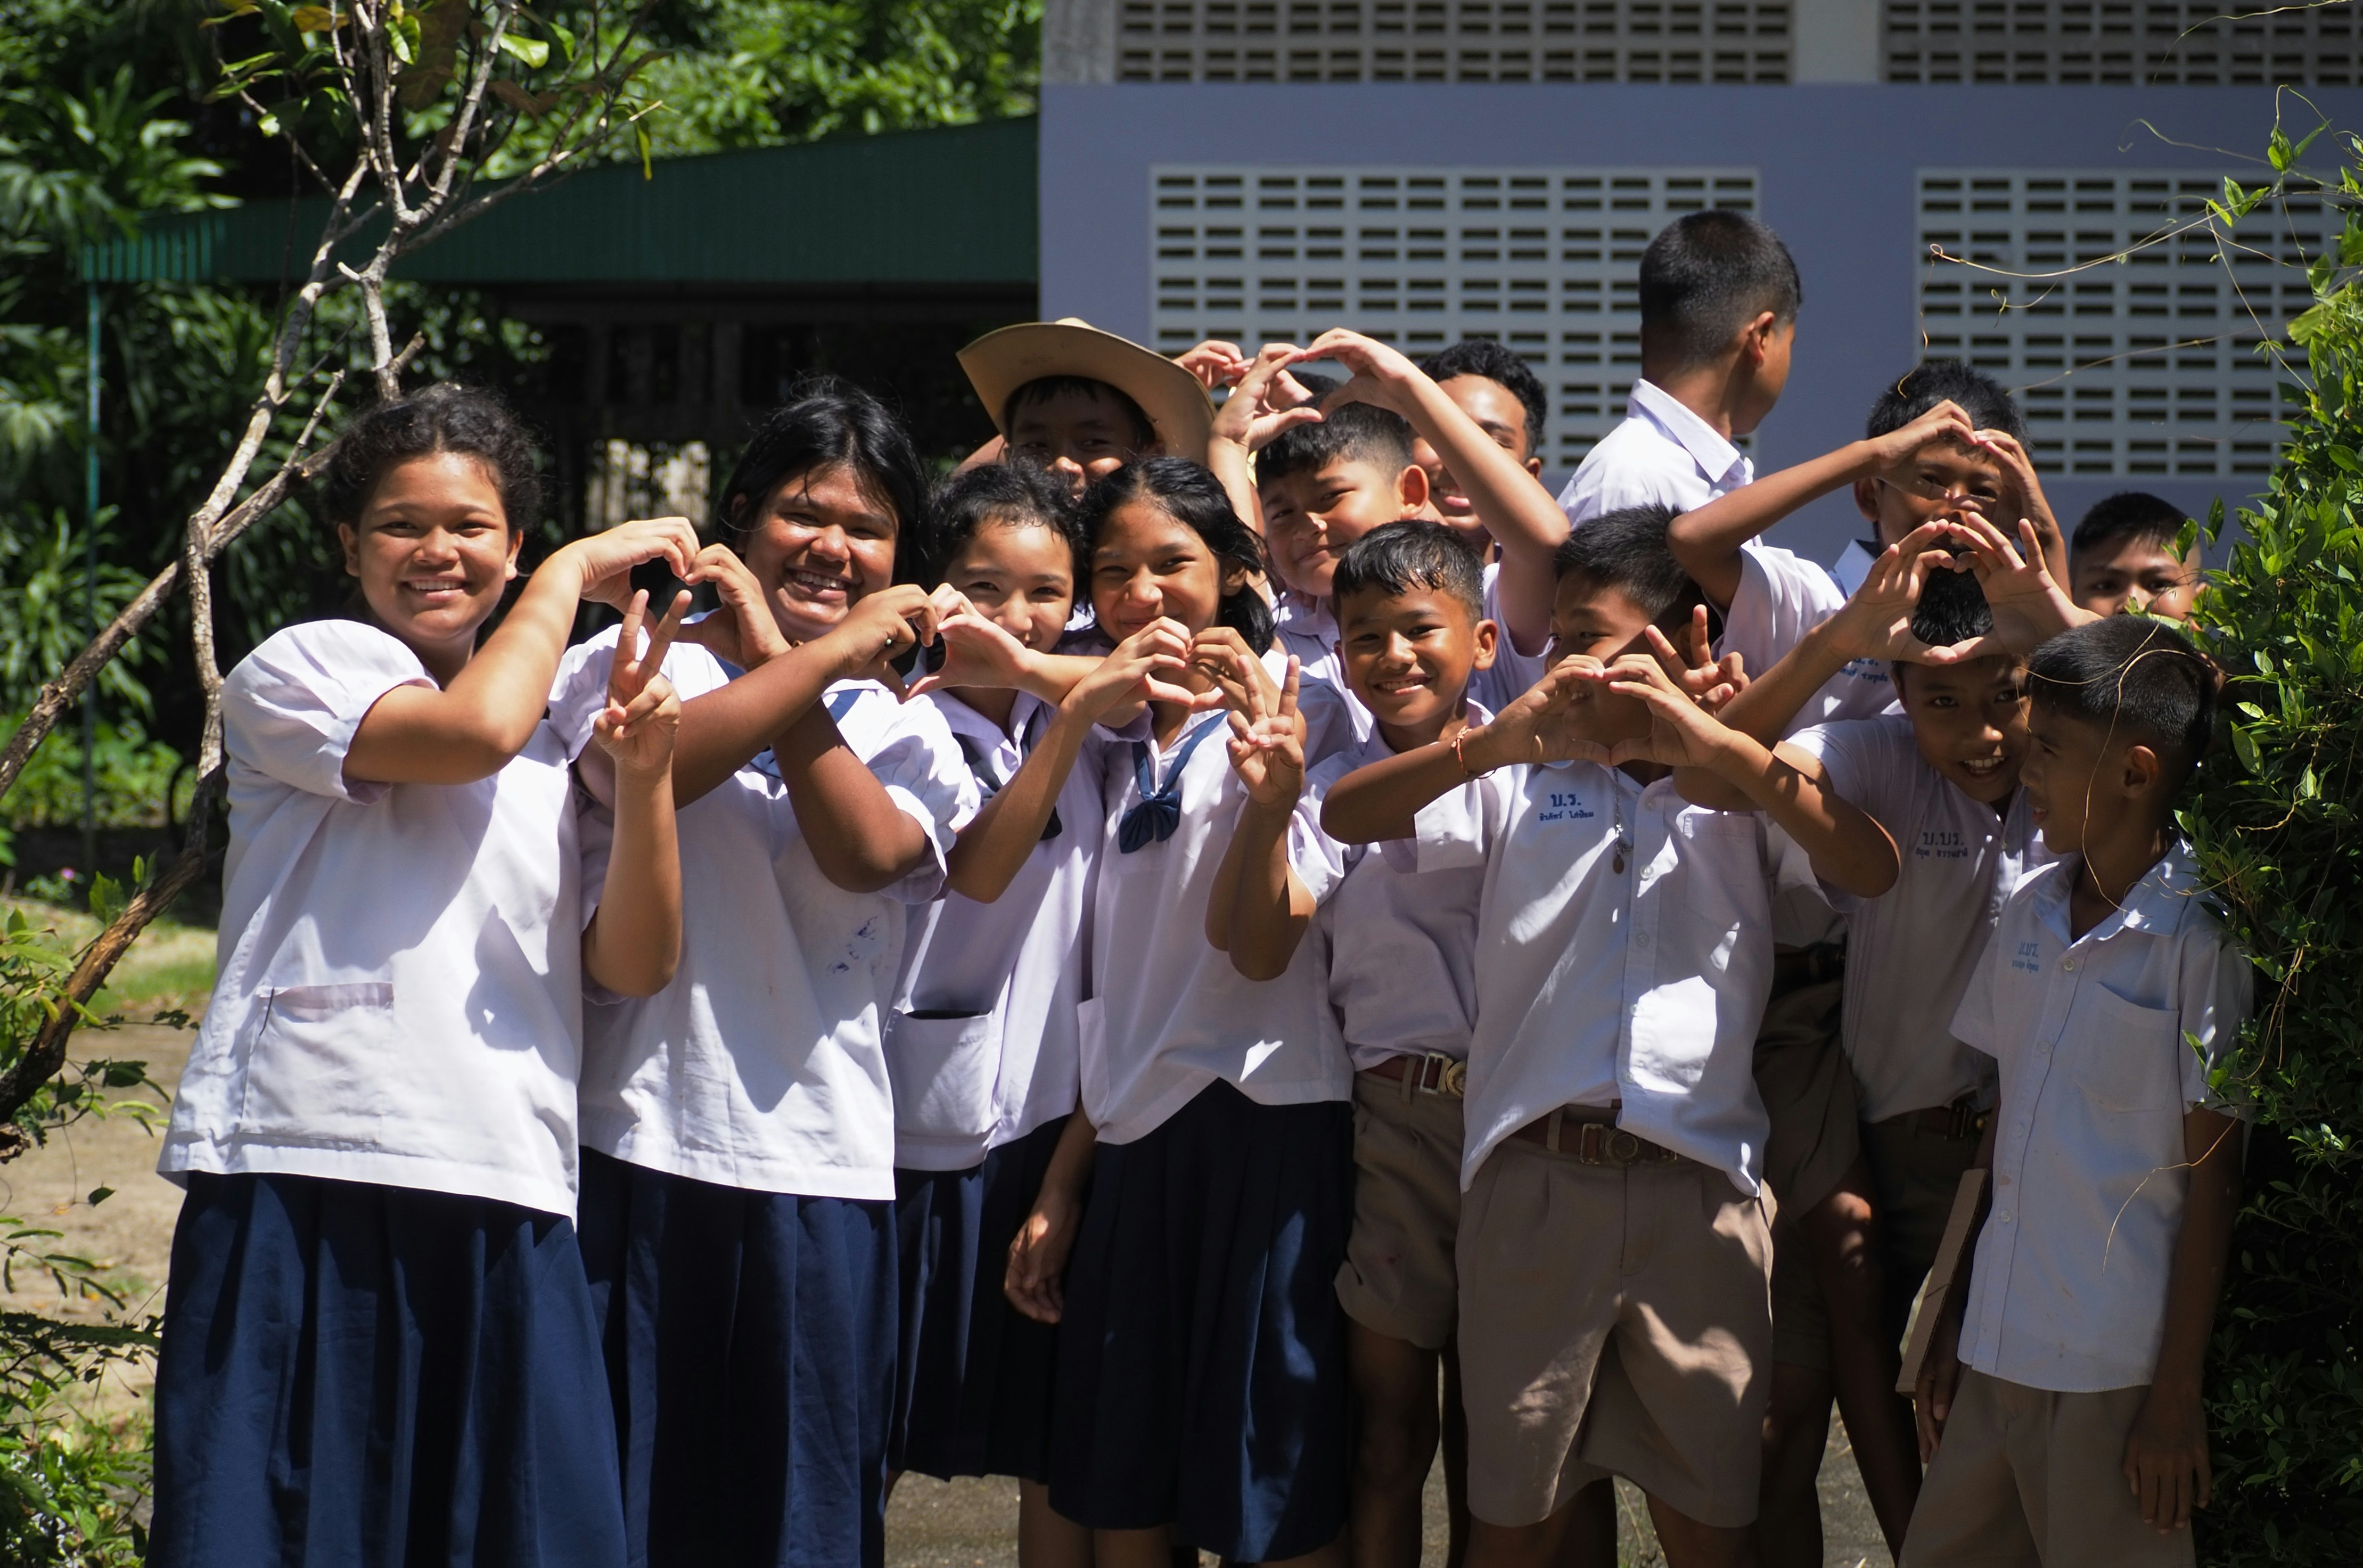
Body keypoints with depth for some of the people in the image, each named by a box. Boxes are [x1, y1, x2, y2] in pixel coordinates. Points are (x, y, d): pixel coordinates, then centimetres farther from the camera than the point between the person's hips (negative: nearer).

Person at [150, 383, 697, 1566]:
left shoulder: (557, 734, 21)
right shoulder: (300, 670, 5)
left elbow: (633, 967, 11)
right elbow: (470, 731, -14)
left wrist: (644, 776, -3)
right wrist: (575, 571, 1)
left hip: (509, 1203, 5)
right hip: (305, 1180, -4)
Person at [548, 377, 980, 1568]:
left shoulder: (906, 730, 14)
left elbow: (869, 852, -8)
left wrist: (772, 654, -5)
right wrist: (824, 656, -14)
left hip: (821, 1165, 2)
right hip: (636, 1142, -2)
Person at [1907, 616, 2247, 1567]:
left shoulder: (2198, 939, -11)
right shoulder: (2031, 914, 8)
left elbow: (2212, 1179, -10)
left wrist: (2178, 1398, -10)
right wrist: (1951, 1322, 15)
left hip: (2119, 1377, -6)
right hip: (1997, 1349, 6)